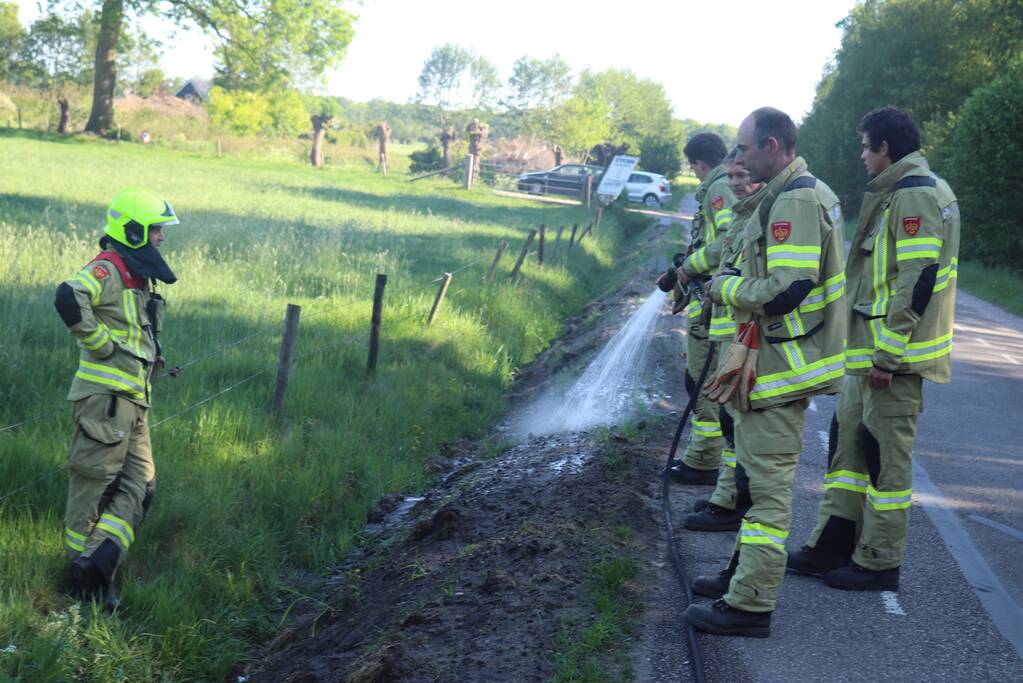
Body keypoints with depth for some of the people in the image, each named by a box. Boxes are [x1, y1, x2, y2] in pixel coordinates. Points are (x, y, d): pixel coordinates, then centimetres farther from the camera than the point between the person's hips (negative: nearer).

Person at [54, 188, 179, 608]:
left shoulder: (138, 277, 19)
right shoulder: (107, 270, -11)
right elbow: (69, 298, -32)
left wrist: (151, 354, 16)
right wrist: (102, 344, -22)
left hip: (134, 399, 10)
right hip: (107, 395, -10)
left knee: (139, 486, 6)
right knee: (94, 480, -3)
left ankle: (99, 562, 4)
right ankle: (80, 564, 4)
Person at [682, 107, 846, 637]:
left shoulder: (795, 203, -20)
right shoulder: (788, 196, 15)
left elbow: (784, 291, -27)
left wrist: (726, 286, -12)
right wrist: (735, 281, 9)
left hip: (782, 365, -11)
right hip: (774, 360, 11)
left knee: (768, 482, -6)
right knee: (757, 472, 22)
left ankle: (749, 604, -1)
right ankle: (746, 571, 36)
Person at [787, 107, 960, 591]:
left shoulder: (914, 196, -16)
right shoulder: (897, 193, 16)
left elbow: (918, 280, -23)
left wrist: (888, 355, -22)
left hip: (893, 356, -11)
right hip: (872, 352, 11)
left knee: (886, 456, -2)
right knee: (849, 439, 16)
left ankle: (879, 564, 8)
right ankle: (833, 546, 25)